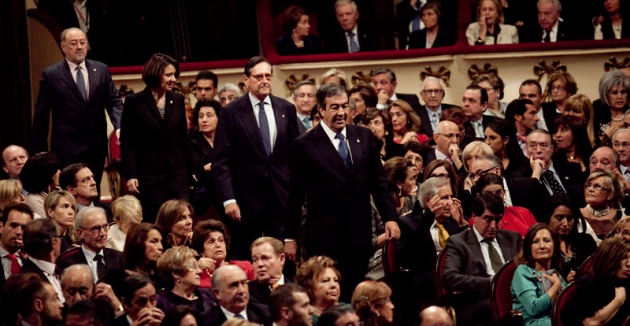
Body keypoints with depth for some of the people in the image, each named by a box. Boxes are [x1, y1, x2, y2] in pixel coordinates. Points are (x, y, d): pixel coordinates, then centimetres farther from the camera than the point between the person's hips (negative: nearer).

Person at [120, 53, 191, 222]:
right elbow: (126, 142, -4)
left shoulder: (177, 100, 9)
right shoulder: (134, 102, -3)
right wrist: (130, 175, -11)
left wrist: (190, 169, 11)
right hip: (148, 175, -3)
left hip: (177, 174, 3)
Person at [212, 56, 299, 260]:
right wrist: (228, 199, -12)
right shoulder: (232, 112, -3)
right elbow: (221, 161, -5)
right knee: (245, 261, 5)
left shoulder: (286, 109, 7)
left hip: (281, 196, 2)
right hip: (246, 199, -2)